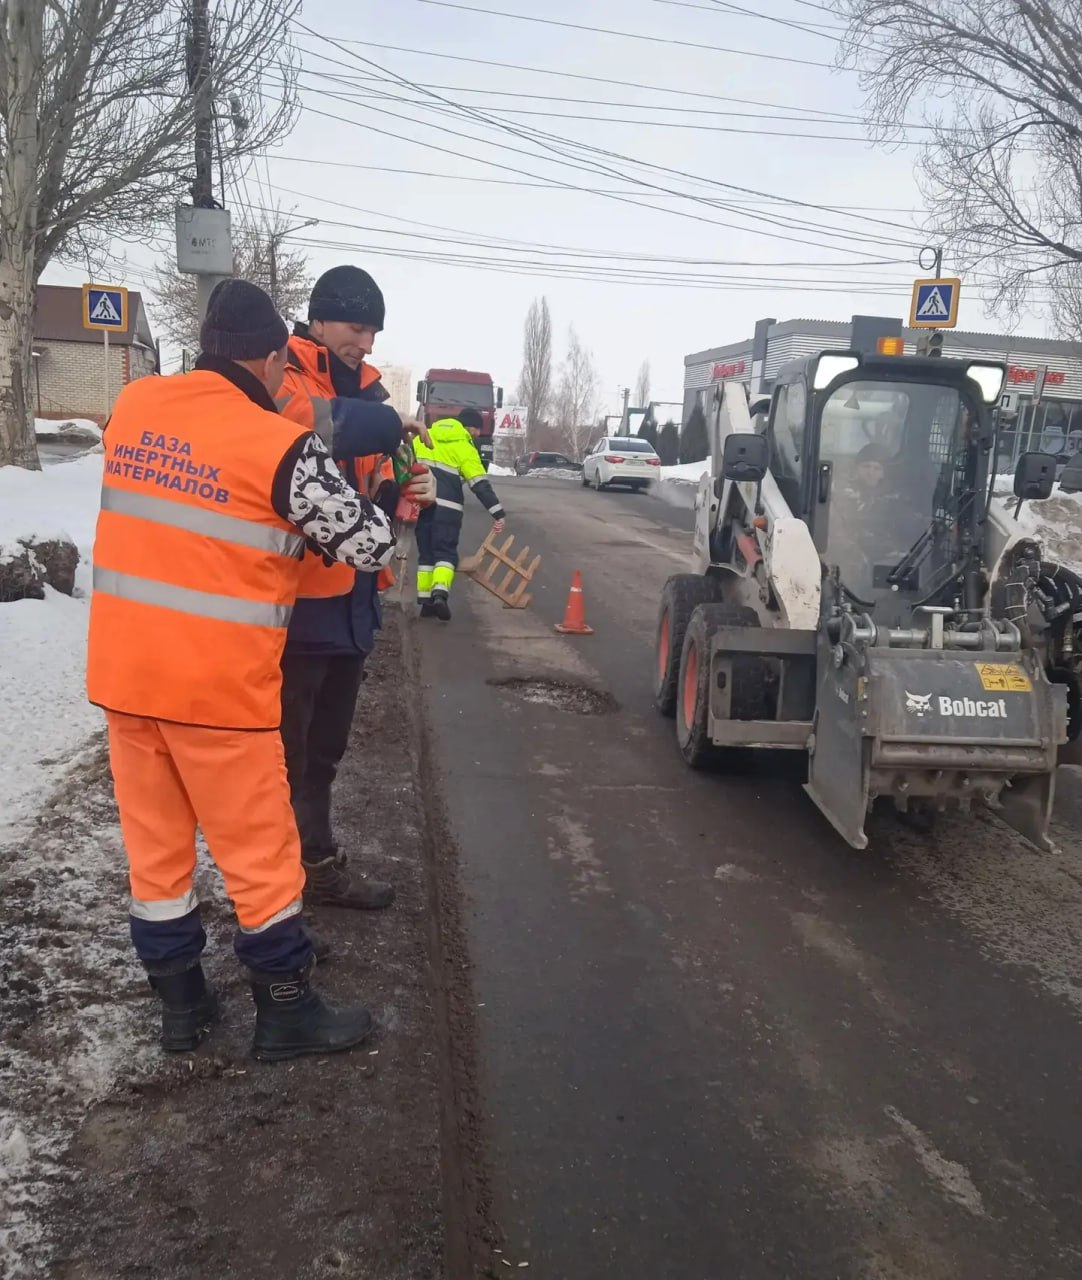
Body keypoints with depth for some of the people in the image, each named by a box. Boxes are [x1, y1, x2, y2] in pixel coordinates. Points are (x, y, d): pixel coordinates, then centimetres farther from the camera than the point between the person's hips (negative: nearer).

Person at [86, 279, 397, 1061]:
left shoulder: (133, 406, 4)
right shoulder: (280, 447, -14)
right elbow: (371, 544, -8)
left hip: (123, 670, 6)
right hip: (217, 684, -6)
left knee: (155, 843, 16)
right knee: (259, 850, 9)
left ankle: (180, 1005, 31)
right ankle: (288, 1013, 24)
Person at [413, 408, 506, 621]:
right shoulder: (465, 447, 2)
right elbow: (481, 484, -5)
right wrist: (498, 513, -6)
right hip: (446, 505, -5)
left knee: (426, 552, 12)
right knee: (446, 552, -2)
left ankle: (426, 601, 9)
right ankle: (440, 594, -24)